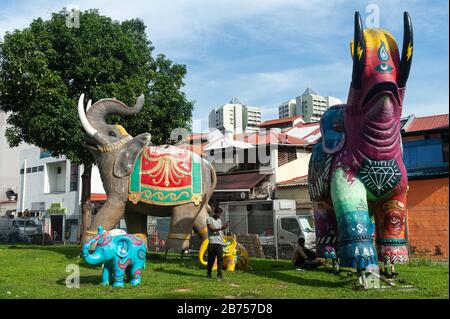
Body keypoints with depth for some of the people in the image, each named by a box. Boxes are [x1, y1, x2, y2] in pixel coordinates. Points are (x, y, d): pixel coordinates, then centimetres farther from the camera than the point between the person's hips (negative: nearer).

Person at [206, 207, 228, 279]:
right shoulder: (209, 219, 2)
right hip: (212, 242, -5)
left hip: (220, 242, 5)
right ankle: (209, 274, 11)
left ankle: (219, 274, -5)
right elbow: (212, 229, -12)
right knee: (211, 259, -1)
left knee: (220, 258, -5)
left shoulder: (219, 221, 23)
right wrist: (220, 228, -23)